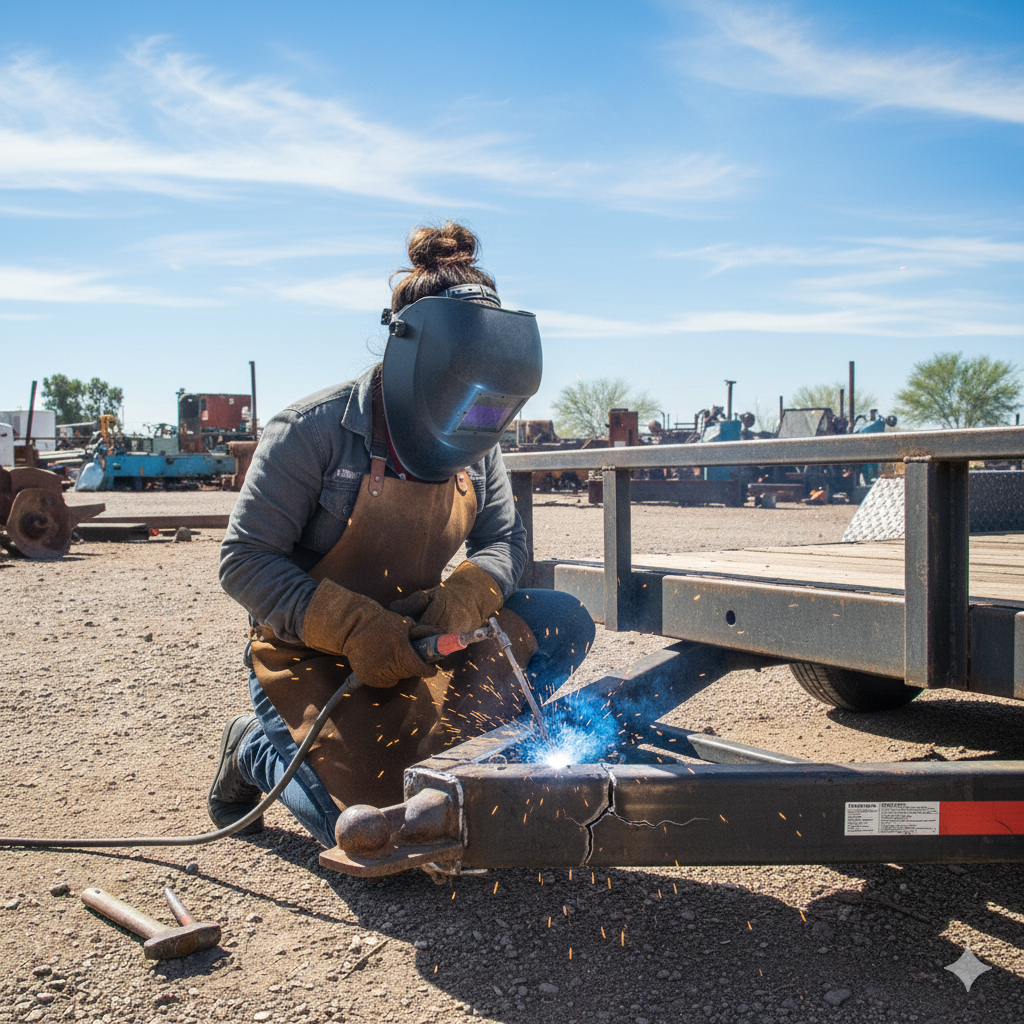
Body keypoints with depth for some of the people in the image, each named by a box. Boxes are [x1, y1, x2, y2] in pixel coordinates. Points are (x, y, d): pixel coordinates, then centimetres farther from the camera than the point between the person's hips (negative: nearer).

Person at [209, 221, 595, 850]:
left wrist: (467, 594, -20)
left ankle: (450, 752, 6)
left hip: (415, 638, 6)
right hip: (313, 654, -5)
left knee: (564, 625, -9)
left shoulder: (475, 445, -1)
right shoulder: (315, 430, -19)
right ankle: (257, 749, 11)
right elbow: (245, 561, -18)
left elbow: (505, 539, 4)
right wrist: (352, 625, -30)